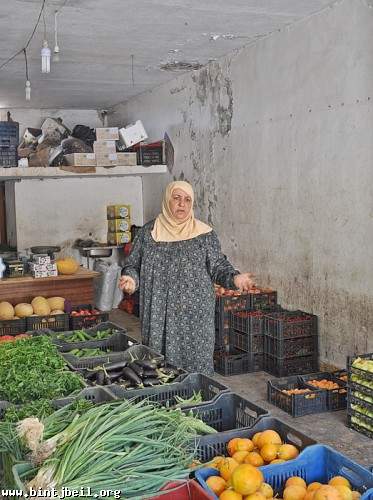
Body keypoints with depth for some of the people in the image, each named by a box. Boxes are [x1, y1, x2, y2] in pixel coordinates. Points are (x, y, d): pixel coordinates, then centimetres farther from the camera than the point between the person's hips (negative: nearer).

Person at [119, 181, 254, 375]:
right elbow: (132, 265, 10)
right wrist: (130, 279, -11)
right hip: (158, 316, 1)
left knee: (196, 362, 1)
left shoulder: (204, 234, 2)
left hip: (195, 315, -1)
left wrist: (234, 277, -15)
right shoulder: (148, 232, 5)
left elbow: (218, 267, 4)